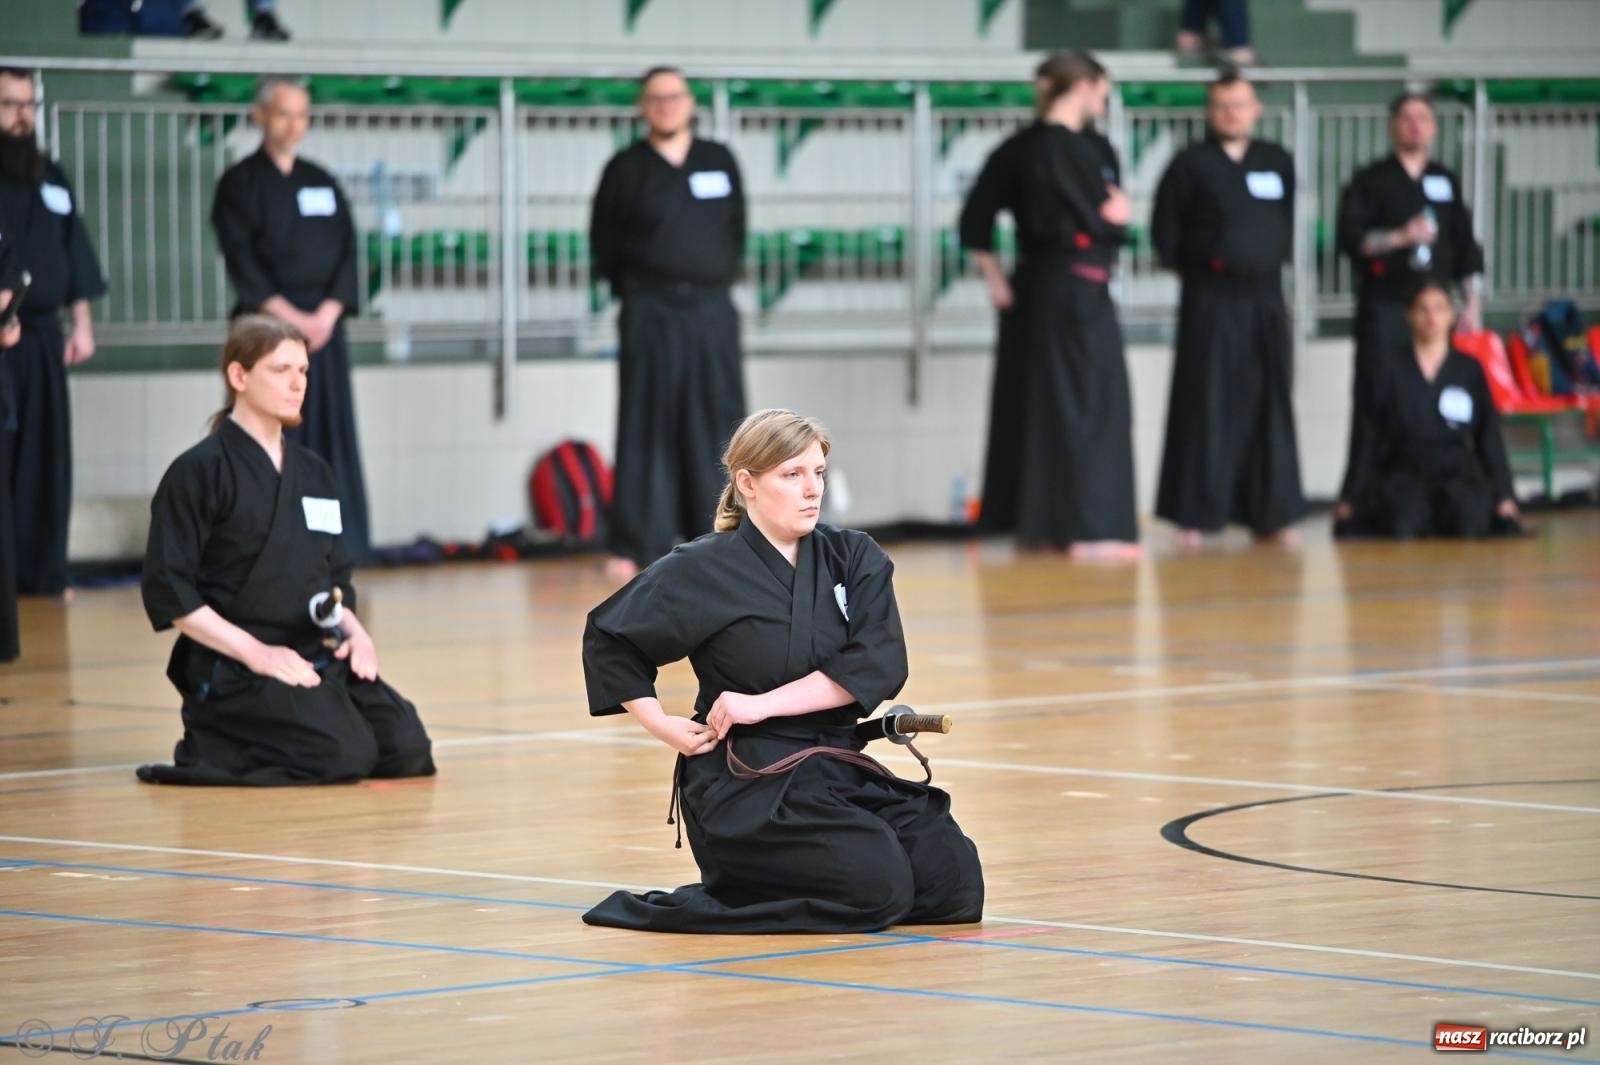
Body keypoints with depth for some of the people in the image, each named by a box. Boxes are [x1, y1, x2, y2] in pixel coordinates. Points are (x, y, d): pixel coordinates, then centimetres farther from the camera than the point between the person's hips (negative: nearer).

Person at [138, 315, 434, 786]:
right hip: (232, 670, -7)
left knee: (406, 748, -13)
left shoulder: (312, 471, 14)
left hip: (316, 657, 7)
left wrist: (352, 629, 1)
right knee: (343, 753, -27)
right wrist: (253, 651, -17)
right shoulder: (199, 471, -8)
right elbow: (166, 592, -11)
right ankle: (212, 744, -1)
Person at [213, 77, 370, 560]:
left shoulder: (323, 183, 14)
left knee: (330, 437, 2)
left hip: (323, 325, 4)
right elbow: (242, 261, -8)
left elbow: (346, 252, 8)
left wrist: (327, 313, -8)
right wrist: (289, 316, -16)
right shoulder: (240, 183, 1)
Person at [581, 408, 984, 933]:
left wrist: (765, 704, -17)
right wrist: (664, 727, -4)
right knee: (879, 887, -26)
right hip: (745, 786, -6)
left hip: (837, 769, 6)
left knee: (954, 881, -11)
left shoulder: (853, 557, 4)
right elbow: (609, 638, 5)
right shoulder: (703, 572, -6)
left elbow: (878, 665, -9)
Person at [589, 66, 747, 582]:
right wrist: (638, 292, 5)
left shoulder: (720, 161, 8)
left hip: (711, 312, 3)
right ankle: (635, 546, -3)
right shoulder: (626, 169, -1)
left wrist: (715, 283, 8)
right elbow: (605, 244, 5)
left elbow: (735, 230, 14)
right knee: (646, 429, -4)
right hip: (649, 316, -3)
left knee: (716, 425, 4)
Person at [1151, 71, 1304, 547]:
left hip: (1265, 298, 4)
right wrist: (1196, 267, 2)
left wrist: (1269, 262, 10)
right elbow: (1166, 233, 0)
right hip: (1209, 300, -4)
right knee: (1205, 407, -4)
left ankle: (1270, 513, 12)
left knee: (1267, 408, 6)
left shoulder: (1279, 163, 9)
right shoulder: (1190, 165, -3)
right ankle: (1193, 515, 1)